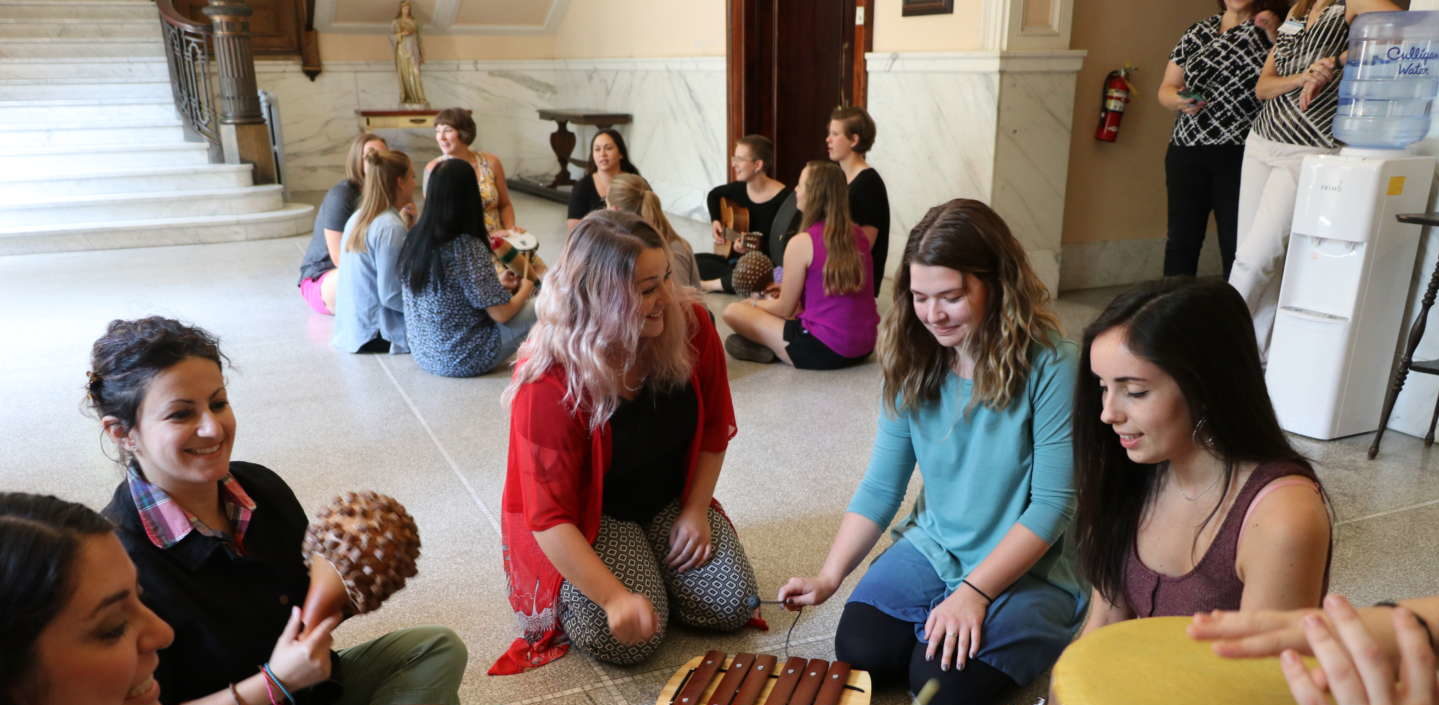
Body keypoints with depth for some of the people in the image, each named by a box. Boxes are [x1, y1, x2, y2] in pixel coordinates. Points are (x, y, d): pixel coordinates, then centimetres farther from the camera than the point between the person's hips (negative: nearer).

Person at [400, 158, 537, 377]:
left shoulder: (414, 239, -3)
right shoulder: (468, 247, -24)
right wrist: (526, 289, 3)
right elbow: (501, 314, -18)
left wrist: (497, 282, 21)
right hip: (464, 359, -8)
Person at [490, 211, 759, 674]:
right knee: (626, 638, -22)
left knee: (732, 605, -9)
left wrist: (696, 509, -7)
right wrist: (615, 597, -36)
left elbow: (714, 429, 0)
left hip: (670, 502, 5)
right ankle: (565, 593, 11)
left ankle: (651, 558, 18)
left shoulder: (690, 325, -17)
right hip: (583, 520, -4)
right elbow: (550, 517, -28)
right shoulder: (548, 381, -31)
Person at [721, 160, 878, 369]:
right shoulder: (860, 234, 5)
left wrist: (755, 303, 16)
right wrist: (790, 286, 23)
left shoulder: (801, 243, -14)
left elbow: (784, 310, -3)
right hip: (866, 346, 7)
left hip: (825, 352, -7)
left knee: (733, 311, 1)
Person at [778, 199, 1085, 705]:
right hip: (930, 549, 4)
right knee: (858, 650, -16)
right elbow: (880, 487, -1)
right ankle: (940, 616, 12)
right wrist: (828, 577, -11)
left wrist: (973, 592, -23)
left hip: (1025, 569, -3)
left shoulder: (1048, 365, -19)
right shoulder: (914, 363, -4)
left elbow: (1053, 503, -18)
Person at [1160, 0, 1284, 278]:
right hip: (1187, 152, 2)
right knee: (1181, 239, 5)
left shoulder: (1270, 30, 3)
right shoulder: (1197, 33, 11)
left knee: (1237, 243, -2)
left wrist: (1276, 36, -13)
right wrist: (1180, 100, -10)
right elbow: (1167, 89, 12)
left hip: (1241, 156, -2)